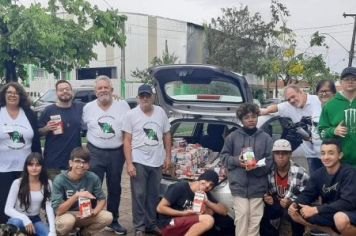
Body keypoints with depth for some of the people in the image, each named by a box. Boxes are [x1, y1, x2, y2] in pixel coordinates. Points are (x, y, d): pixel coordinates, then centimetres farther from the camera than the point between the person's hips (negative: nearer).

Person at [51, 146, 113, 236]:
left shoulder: (93, 178, -12)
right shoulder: (60, 180, -20)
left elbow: (102, 199, -3)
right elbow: (58, 210, -22)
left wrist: (94, 212, -24)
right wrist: (76, 196, -32)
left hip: (85, 215, 3)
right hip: (66, 215, -3)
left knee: (107, 217, -21)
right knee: (67, 220, -37)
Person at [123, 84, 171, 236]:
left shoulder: (161, 112, 6)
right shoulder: (131, 115, -4)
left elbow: (167, 135, 12)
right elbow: (127, 141, -6)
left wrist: (168, 156, 6)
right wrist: (129, 163, -13)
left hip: (157, 162, 4)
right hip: (139, 162, -3)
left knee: (153, 195, 12)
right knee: (139, 195, 2)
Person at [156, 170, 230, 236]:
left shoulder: (206, 195, 9)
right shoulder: (180, 187, -10)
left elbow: (224, 211, 2)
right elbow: (160, 208, -11)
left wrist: (207, 202, -14)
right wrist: (184, 213, -18)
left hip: (186, 227, 7)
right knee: (208, 220, -23)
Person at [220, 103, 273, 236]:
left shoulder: (265, 137, 6)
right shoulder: (233, 137, 5)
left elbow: (270, 160, 1)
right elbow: (224, 156, 8)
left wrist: (257, 166, -16)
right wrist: (236, 160, -10)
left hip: (258, 185, 1)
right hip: (239, 184, -1)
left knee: (255, 217, 6)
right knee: (242, 215, -3)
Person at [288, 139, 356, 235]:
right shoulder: (318, 174, 1)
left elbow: (348, 202, -26)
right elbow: (307, 194, 1)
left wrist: (316, 209, -30)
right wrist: (295, 204, -23)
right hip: (328, 214, 6)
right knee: (294, 213, -9)